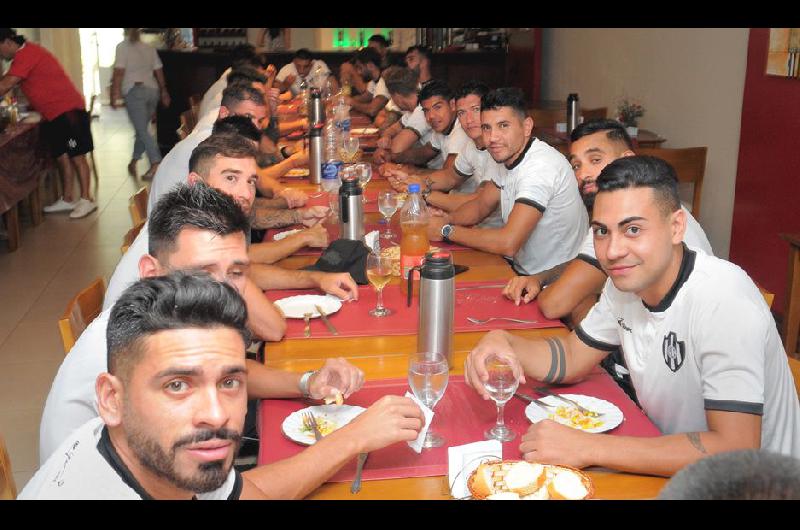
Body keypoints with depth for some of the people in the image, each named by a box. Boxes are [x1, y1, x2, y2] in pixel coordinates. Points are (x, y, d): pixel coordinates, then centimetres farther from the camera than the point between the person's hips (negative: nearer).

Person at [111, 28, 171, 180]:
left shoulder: (123, 47, -4)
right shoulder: (150, 48, 13)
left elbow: (119, 72, -11)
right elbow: (159, 71, 16)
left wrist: (114, 94, -9)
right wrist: (164, 91, 25)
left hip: (134, 91, -6)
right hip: (152, 90, 6)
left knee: (142, 130, -8)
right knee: (142, 128, 15)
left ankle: (156, 163, -19)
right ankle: (134, 160, 22)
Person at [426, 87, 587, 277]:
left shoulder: (541, 167, -26)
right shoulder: (508, 156, 4)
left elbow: (508, 243, -31)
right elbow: (481, 206, 15)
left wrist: (447, 230, -19)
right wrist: (445, 220, -7)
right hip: (521, 268, 8)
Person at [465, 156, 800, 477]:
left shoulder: (723, 300, -27)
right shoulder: (626, 280, -4)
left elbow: (735, 453, -31)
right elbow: (571, 358, 7)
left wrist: (589, 448, -31)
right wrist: (503, 342, -14)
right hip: (670, 464, 6)